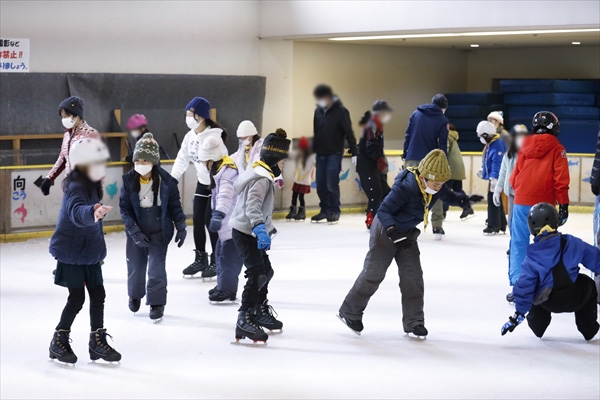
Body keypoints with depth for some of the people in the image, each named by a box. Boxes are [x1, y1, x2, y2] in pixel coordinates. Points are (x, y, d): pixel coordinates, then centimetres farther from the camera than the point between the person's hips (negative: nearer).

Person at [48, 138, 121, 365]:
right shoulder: (76, 187, -22)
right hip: (71, 254, -8)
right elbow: (77, 211, -45)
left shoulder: (92, 186, 5)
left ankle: (98, 341, 21)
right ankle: (59, 341, 14)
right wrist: (92, 213, -67)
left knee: (98, 295, 9)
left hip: (90, 253, 8)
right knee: (77, 298, -3)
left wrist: (99, 249, 26)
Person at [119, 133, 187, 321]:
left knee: (156, 269, -5)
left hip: (159, 233, -2)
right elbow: (125, 209, -8)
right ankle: (135, 295, 40)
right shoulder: (129, 181, -10)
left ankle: (157, 303, 10)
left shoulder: (166, 181, -13)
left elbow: (175, 206, -1)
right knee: (135, 268, 14)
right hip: (136, 233, 2)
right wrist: (135, 232, -16)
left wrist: (181, 227, -5)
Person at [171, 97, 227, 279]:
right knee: (198, 219, 7)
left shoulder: (214, 136, -22)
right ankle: (200, 258, 21)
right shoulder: (190, 136, 2)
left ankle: (216, 261, 7)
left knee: (211, 220, -6)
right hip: (202, 183, 7)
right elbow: (182, 159, 7)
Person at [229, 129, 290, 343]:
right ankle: (244, 320, -22)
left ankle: (260, 310, 38)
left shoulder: (261, 175, 13)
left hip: (251, 232, 11)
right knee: (257, 274, -19)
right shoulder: (262, 179, -20)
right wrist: (260, 228, -48)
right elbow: (252, 205, -34)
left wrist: (268, 227, 40)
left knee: (266, 271, 21)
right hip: (245, 233, -11)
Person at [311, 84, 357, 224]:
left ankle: (334, 211, 4)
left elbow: (349, 133, -10)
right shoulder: (318, 111, 7)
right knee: (321, 185, 5)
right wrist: (312, 150, 16)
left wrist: (354, 152, -11)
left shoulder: (340, 111, -10)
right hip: (320, 153, 6)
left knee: (332, 184, -8)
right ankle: (325, 210, 17)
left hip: (335, 154, -6)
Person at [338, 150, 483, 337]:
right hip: (385, 230, -7)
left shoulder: (434, 186, -12)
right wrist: (393, 232, -46)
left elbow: (449, 196, 5)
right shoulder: (405, 188, -33)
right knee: (373, 273, 0)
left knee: (413, 276, 2)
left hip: (407, 232, 7)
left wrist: (464, 199, -16)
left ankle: (413, 323, 10)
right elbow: (383, 211, -30)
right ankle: (350, 313, 16)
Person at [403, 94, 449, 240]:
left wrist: (405, 155, 13)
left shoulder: (416, 114, 9)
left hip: (412, 160, 3)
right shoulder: (442, 120, -1)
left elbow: (407, 136, 8)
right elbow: (443, 144, -5)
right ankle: (437, 228, 0)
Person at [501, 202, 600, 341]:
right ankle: (588, 329, 32)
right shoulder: (571, 243, -2)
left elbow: (525, 284, -6)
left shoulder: (532, 256, -4)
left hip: (549, 303, 0)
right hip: (575, 299, 0)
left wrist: (519, 313, -1)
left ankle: (537, 325, 35)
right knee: (588, 285, 32)